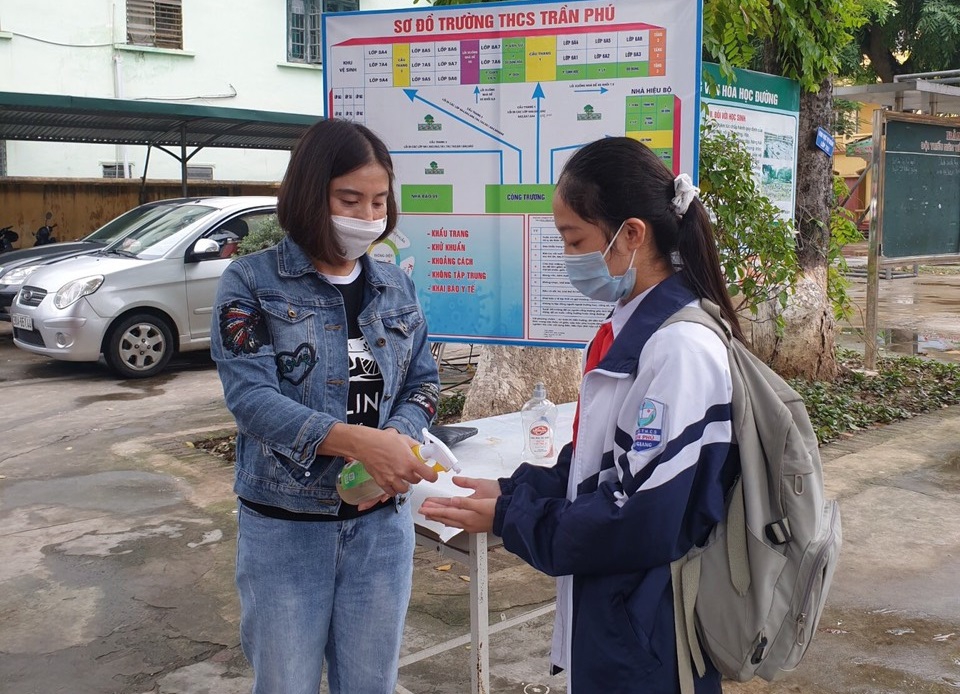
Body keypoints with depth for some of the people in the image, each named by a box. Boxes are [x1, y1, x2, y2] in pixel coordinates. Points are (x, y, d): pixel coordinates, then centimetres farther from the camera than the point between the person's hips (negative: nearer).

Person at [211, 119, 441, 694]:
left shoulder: (396, 286, 6)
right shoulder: (252, 282, -8)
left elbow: (424, 382, 8)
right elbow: (251, 397, -18)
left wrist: (397, 440, -15)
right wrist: (360, 440, -32)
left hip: (382, 520, 4)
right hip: (285, 523, -3)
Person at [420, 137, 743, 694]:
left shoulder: (680, 347, -24)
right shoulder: (627, 330, 5)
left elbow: (642, 521, -24)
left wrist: (508, 518, -15)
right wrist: (510, 491, 1)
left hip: (650, 638, -8)